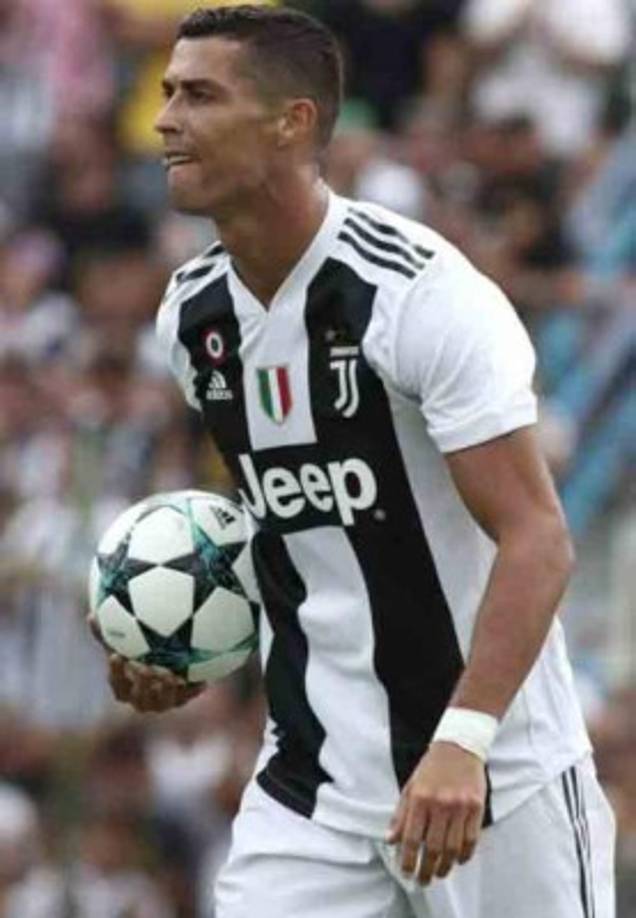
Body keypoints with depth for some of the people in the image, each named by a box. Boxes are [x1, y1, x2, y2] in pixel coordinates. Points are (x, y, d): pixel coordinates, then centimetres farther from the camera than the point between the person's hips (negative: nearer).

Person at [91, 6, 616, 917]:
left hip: (490, 770, -6)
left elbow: (537, 540, -21)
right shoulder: (191, 317, 5)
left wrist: (462, 740, -32)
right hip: (310, 783, 6)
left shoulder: (421, 291, -17)